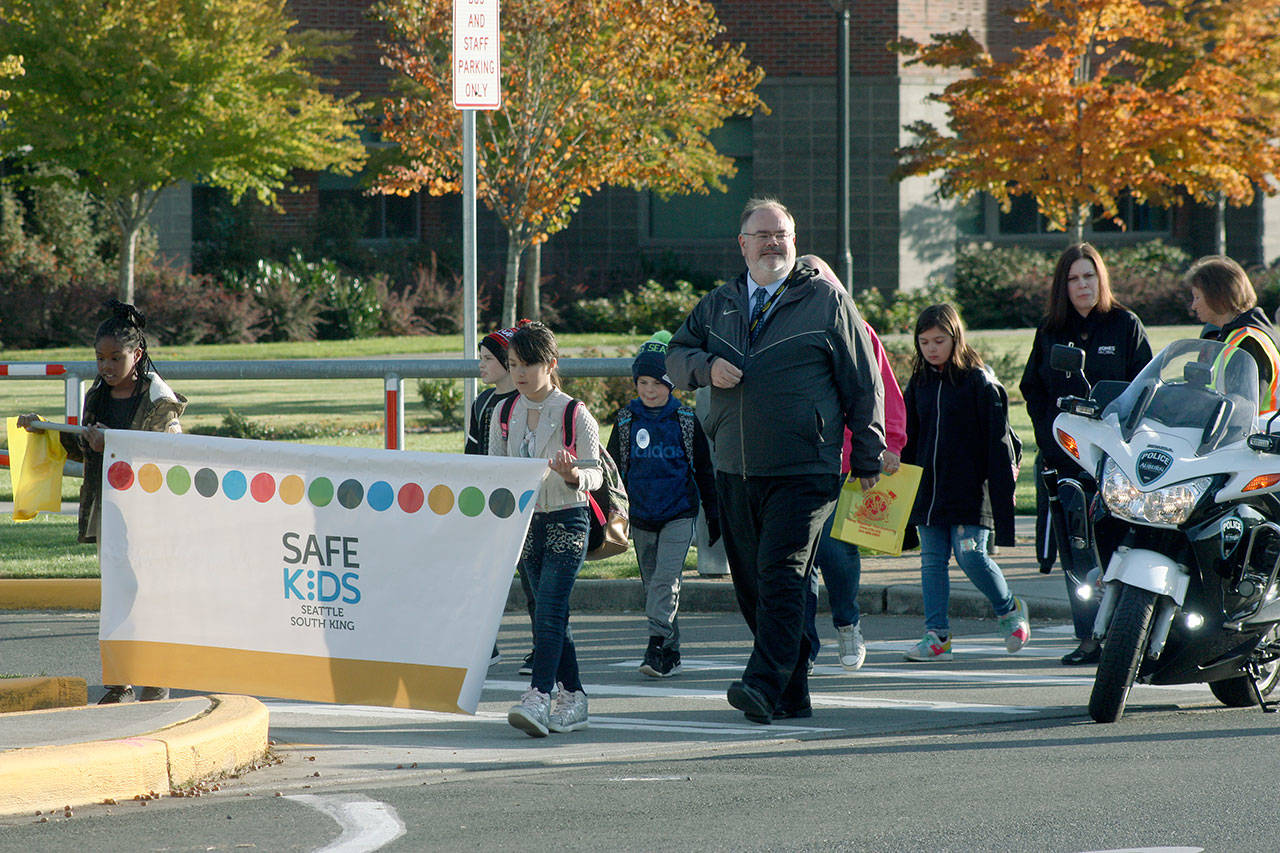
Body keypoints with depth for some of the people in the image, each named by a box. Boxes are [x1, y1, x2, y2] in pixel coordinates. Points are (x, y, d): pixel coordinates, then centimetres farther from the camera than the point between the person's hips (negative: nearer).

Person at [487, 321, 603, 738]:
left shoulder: (575, 414, -8)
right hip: (524, 522, 5)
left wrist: (574, 475, -28)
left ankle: (539, 696, -25)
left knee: (550, 608, -16)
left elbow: (595, 474, -7)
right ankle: (573, 696, 15)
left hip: (567, 520, -5)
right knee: (549, 611, 7)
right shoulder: (505, 415, 7)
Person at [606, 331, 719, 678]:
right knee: (652, 582, 7)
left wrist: (714, 515, 9)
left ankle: (657, 646, -21)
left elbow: (704, 470, 8)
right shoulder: (626, 421, 6)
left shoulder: (686, 420, 1)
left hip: (679, 513, -3)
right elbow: (612, 468, 14)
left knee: (666, 578, -17)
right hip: (641, 515, 3)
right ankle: (670, 653, 14)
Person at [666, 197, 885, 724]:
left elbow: (863, 384, 3)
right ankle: (793, 696, 13)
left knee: (781, 576, -18)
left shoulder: (826, 301, 2)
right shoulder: (718, 306, 15)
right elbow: (676, 358, 19)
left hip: (805, 472, -5)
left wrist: (868, 460, 1)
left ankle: (765, 686, -27)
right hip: (734, 473, 6)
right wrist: (706, 367, -5)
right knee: (751, 585, 6)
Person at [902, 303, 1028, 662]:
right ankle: (936, 635, 4)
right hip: (929, 490, 6)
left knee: (970, 554, -11)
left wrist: (1003, 483, -10)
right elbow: (909, 439, 18)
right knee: (932, 561, 2)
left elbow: (997, 438, -6)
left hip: (970, 488, -6)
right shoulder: (919, 383, 11)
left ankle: (1009, 609, 13)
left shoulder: (979, 381, -5)